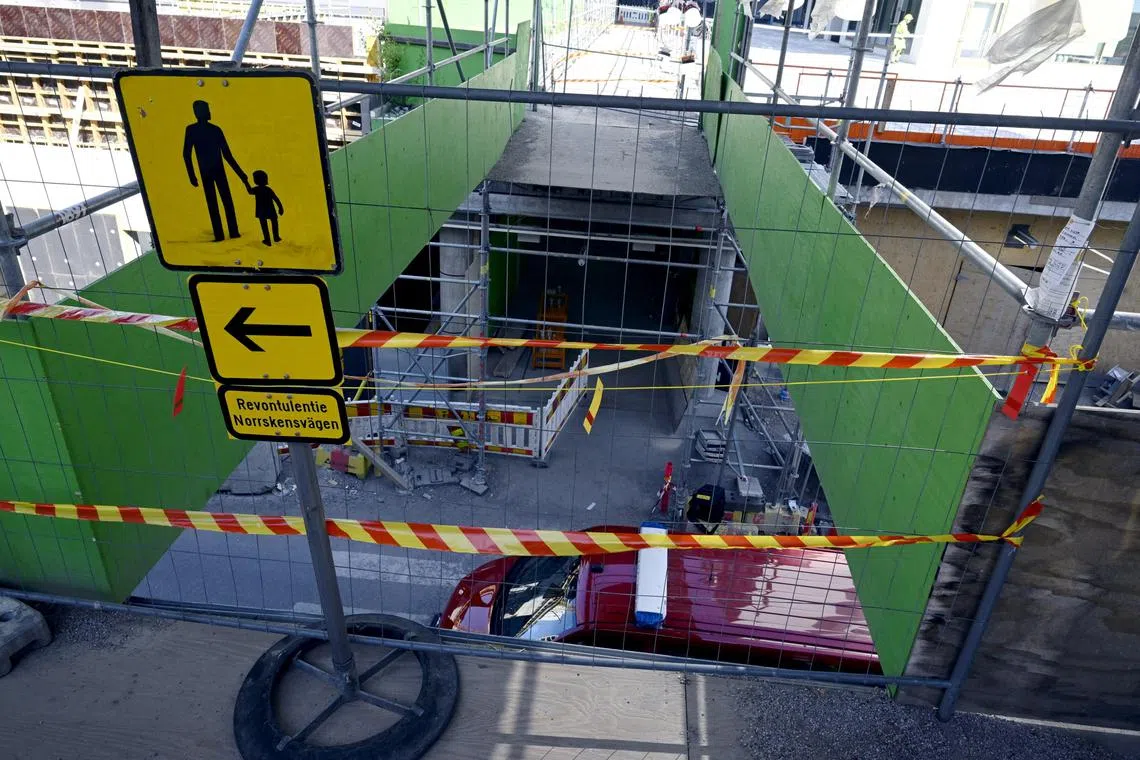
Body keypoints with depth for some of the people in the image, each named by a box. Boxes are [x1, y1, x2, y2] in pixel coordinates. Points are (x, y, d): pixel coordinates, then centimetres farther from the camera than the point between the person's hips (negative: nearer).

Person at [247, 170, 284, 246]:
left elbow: (250, 191, 14)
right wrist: (280, 208, -6)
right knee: (274, 224, 21)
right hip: (271, 211, 0)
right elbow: (276, 199, -14)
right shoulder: (268, 189, -13)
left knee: (264, 226, 11)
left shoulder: (256, 189, -9)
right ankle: (276, 237, 30)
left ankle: (267, 240, 12)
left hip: (261, 212, 0)